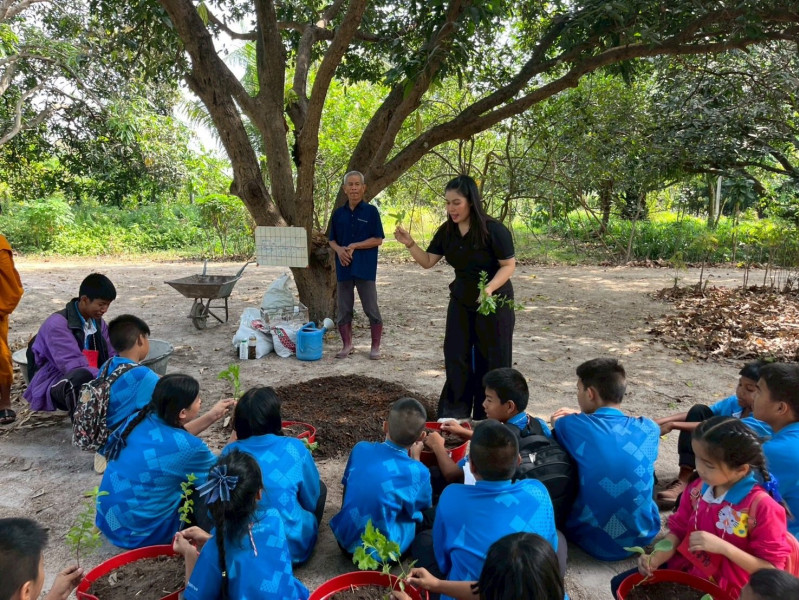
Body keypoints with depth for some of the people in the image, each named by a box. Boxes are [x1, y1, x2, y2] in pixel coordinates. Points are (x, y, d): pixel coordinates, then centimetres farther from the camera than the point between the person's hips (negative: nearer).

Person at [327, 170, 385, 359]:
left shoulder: (371, 211, -2)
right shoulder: (338, 213, 9)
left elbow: (378, 239, -5)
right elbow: (332, 240, 13)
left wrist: (354, 246, -14)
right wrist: (339, 250, -9)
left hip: (365, 267, -4)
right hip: (344, 267, 4)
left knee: (371, 309, 1)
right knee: (343, 309, 9)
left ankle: (375, 347, 14)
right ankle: (347, 345, 22)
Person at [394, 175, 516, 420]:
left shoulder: (493, 229, -20)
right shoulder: (447, 231, -3)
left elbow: (509, 265, -16)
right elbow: (428, 261, 1)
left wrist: (490, 288, -32)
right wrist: (410, 244, -15)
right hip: (461, 302, 5)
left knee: (491, 363, 5)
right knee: (456, 359, 7)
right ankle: (454, 416, 19)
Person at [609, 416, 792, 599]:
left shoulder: (761, 506, -22)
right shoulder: (698, 488, -6)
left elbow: (771, 570, -18)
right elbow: (679, 530, 4)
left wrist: (722, 547, -30)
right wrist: (655, 559, -13)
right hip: (684, 567, 6)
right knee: (622, 585, 4)